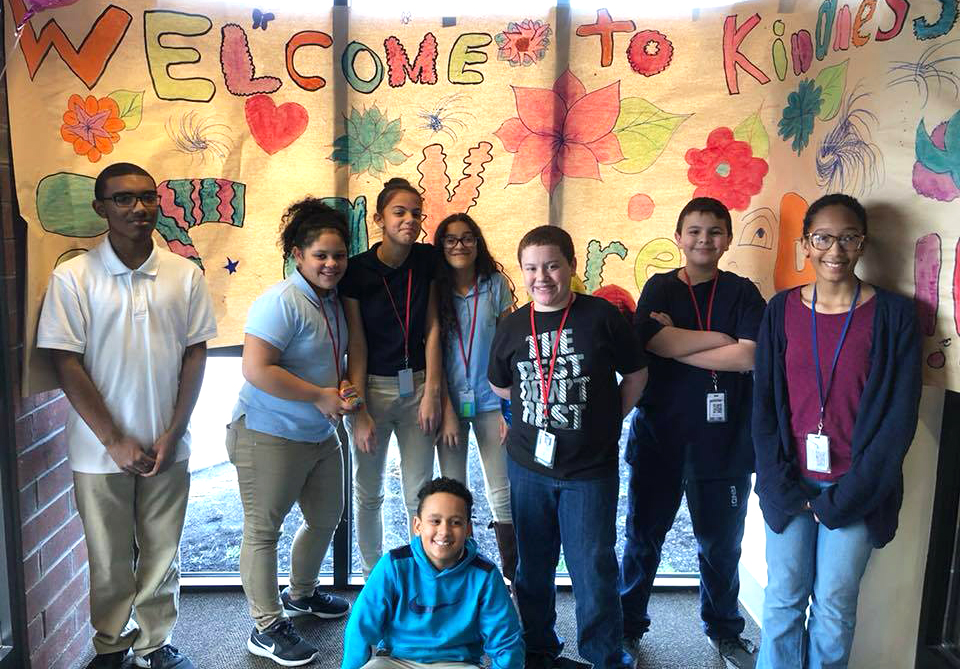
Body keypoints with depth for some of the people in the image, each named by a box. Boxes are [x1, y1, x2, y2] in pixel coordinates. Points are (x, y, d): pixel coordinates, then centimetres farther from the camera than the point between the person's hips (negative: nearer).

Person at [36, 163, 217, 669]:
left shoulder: (185, 275, 0)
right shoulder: (72, 277, -6)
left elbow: (196, 353, 2)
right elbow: (66, 364, -8)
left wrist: (173, 433, -5)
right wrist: (115, 441, -10)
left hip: (167, 445, 2)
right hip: (101, 450, -2)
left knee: (162, 553, 13)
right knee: (109, 559, 13)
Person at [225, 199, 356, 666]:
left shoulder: (332, 301, 8)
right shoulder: (283, 302, -20)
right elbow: (256, 369, -27)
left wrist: (342, 394, 0)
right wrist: (320, 396, -21)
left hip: (320, 433, 10)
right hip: (270, 434, -9)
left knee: (326, 517, 21)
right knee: (263, 529, 3)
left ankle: (301, 594, 43)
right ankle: (266, 628, 16)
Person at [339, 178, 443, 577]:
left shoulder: (427, 260, -1)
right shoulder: (357, 270, -9)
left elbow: (432, 329, -1)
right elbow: (356, 345, -9)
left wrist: (431, 392, -6)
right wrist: (359, 412, -12)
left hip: (417, 384, 2)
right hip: (372, 387, -1)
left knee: (420, 494, 5)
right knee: (369, 494, 10)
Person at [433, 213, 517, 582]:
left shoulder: (495, 284, 0)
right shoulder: (435, 290, 1)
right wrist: (447, 410, -6)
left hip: (491, 400, -1)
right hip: (451, 400, 1)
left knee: (501, 492, 0)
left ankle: (514, 576, 11)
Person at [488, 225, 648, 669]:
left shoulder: (601, 316, -9)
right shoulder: (513, 327, 1)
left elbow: (636, 374, 2)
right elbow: (499, 385, 16)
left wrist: (607, 422, 1)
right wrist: (539, 408, 10)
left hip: (591, 470, -3)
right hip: (528, 466, 3)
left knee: (594, 569, 5)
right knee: (533, 566, 16)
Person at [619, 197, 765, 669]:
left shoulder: (742, 292, 3)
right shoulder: (660, 288, 3)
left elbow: (749, 357, -12)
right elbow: (657, 341, -14)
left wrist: (678, 345, -11)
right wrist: (722, 338, -11)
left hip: (724, 440, 0)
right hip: (659, 436, 0)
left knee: (721, 543, 13)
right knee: (643, 538, 10)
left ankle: (725, 631, 36)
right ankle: (627, 626, 29)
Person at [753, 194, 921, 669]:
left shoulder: (893, 315, -5)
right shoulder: (782, 310, 1)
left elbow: (900, 415, -7)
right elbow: (764, 403, 2)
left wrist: (845, 497, -10)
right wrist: (785, 487, -6)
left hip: (856, 491, -1)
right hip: (789, 485, 2)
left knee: (834, 607, 8)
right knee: (782, 600, 10)